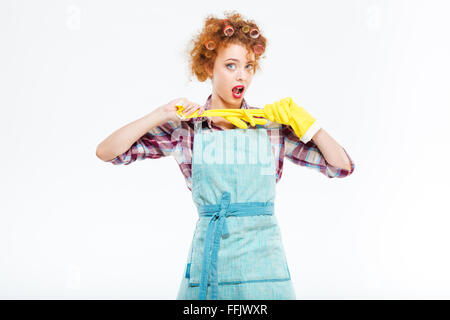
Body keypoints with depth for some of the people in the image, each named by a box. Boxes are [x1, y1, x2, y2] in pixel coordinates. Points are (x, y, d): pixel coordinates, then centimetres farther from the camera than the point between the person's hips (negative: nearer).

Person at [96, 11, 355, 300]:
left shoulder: (273, 126, 2)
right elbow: (107, 152, -3)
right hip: (208, 261, 0)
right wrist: (161, 115, -11)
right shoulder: (186, 129, 0)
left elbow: (342, 167, 3)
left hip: (263, 261, 1)